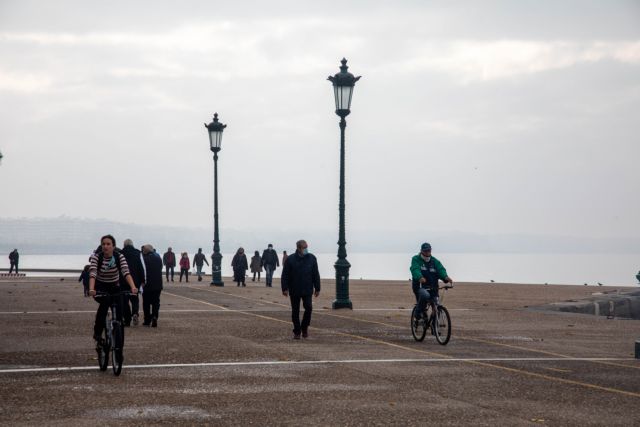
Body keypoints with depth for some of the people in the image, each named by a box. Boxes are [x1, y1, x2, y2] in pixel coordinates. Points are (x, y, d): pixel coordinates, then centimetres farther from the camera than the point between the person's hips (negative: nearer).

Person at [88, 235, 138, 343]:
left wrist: (133, 287, -43)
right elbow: (92, 273, -29)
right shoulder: (96, 256, -15)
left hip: (115, 287, 2)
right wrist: (91, 289, -47)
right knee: (105, 302, -33)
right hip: (100, 288, -2)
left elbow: (126, 272, -27)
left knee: (119, 315, -9)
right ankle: (97, 332, -20)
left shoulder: (119, 256, -12)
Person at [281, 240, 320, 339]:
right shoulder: (290, 259, -3)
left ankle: (305, 327, 9)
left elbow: (316, 274, 7)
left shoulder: (311, 258, 3)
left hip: (307, 290, 1)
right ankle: (296, 332, 14)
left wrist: (317, 288, 5)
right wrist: (285, 288, -10)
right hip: (294, 290, -1)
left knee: (308, 307, -12)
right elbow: (285, 275, -3)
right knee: (295, 311, 4)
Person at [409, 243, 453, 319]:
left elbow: (441, 269, -7)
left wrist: (446, 277, -31)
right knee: (425, 295, -36)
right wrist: (420, 277, -41)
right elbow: (415, 269, -18)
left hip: (432, 288, 4)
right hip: (420, 287, -4)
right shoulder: (416, 259, 2)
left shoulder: (434, 261, 12)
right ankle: (419, 313, -16)